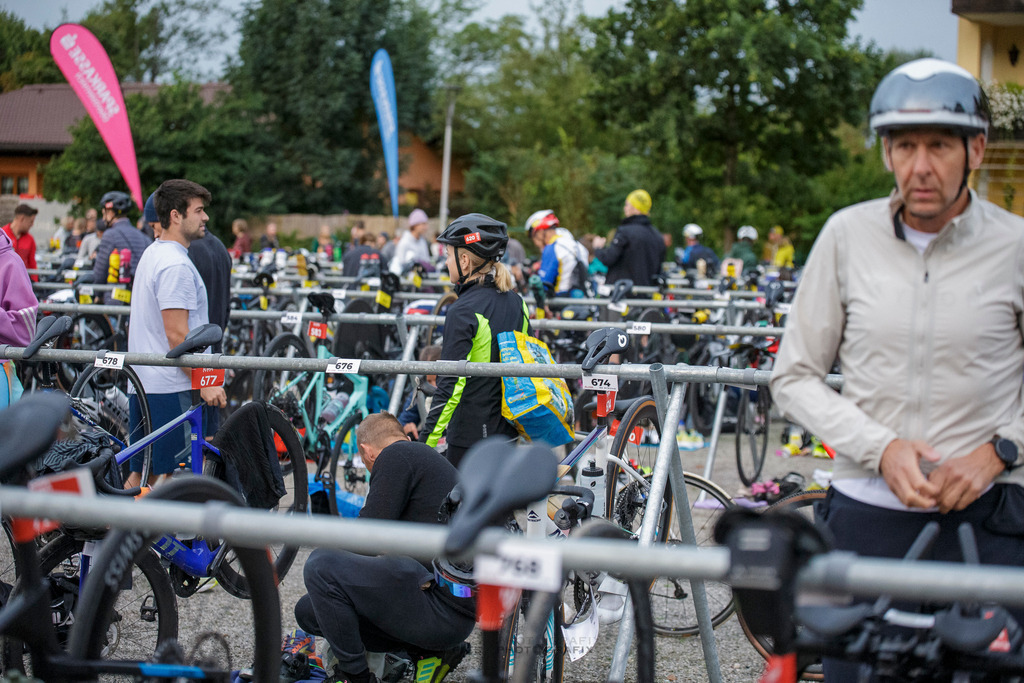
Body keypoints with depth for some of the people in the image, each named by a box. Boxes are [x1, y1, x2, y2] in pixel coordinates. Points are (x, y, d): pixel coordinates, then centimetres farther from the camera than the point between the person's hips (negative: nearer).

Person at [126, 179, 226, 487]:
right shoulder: (176, 265, -17)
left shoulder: (152, 254, 17)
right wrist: (205, 383, -17)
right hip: (172, 387, -10)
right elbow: (177, 336, -21)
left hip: (143, 382, 10)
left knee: (141, 473, 13)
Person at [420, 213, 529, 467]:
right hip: (507, 432, 8)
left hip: (471, 435, -8)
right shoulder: (516, 302, 6)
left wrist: (426, 442, -19)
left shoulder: (463, 311, -17)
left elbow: (451, 384, -21)